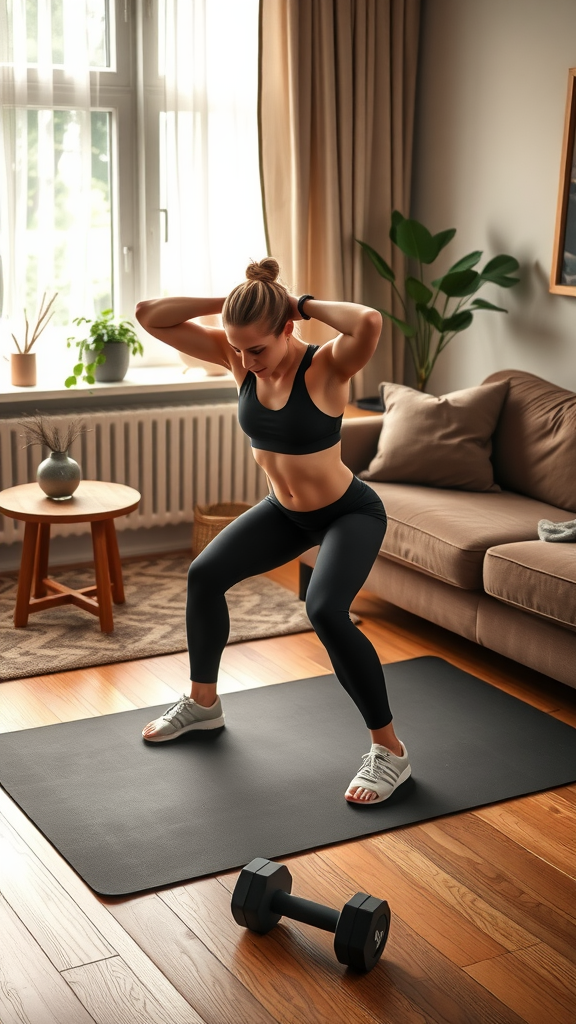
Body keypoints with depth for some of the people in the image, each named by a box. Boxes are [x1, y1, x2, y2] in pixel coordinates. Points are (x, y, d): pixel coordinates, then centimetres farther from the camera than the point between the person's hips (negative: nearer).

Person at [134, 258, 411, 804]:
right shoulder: (237, 355, -13)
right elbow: (149, 315, -16)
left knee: (326, 610, -29)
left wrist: (305, 304, -35)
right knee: (204, 575, 5)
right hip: (285, 510, 7)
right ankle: (202, 703, 29)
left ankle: (389, 750, -13)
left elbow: (369, 322, -52)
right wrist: (226, 302, -24)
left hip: (350, 513, -7)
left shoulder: (326, 366, -29)